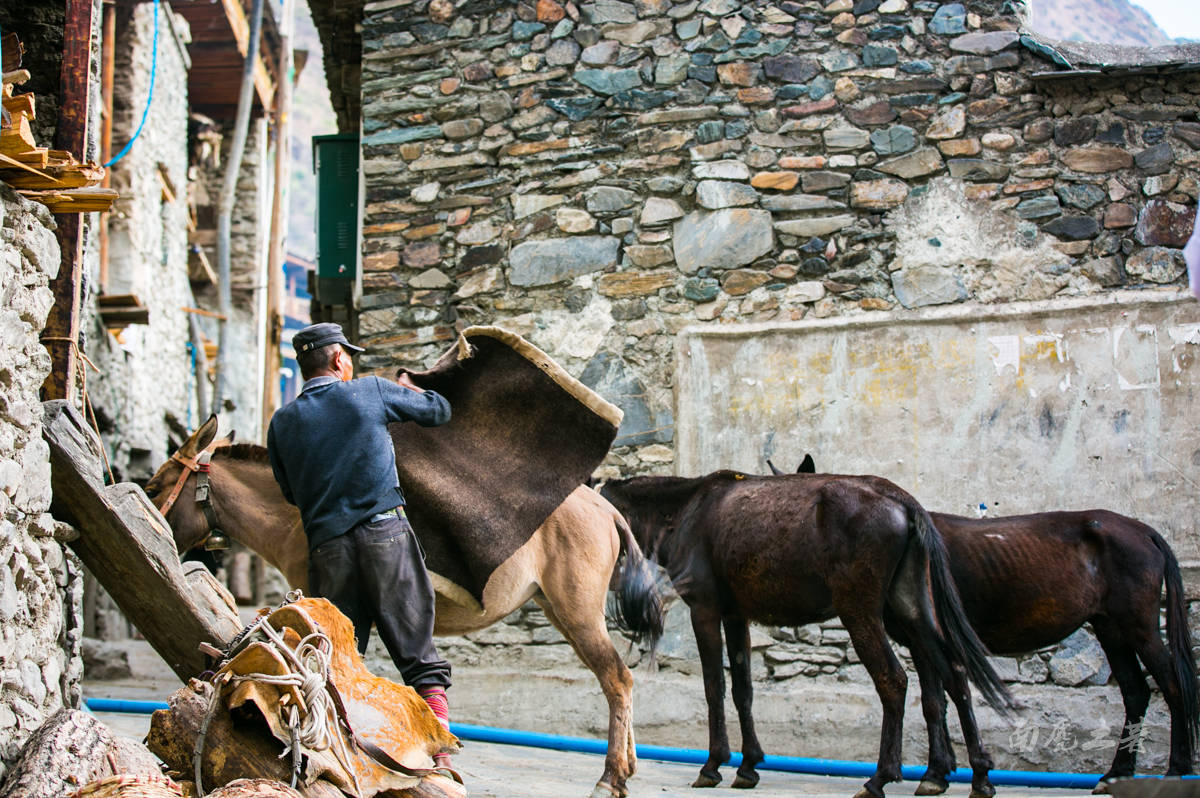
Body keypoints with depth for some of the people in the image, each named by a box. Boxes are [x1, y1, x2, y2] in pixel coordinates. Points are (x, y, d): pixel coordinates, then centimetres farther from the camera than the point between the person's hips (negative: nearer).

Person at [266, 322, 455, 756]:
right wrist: (408, 389, 35)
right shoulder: (371, 392, 4)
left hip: (326, 546, 3)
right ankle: (439, 753, -7)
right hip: (385, 533, -3)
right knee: (419, 655, -1)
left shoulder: (282, 422, 11)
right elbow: (439, 410, 16)